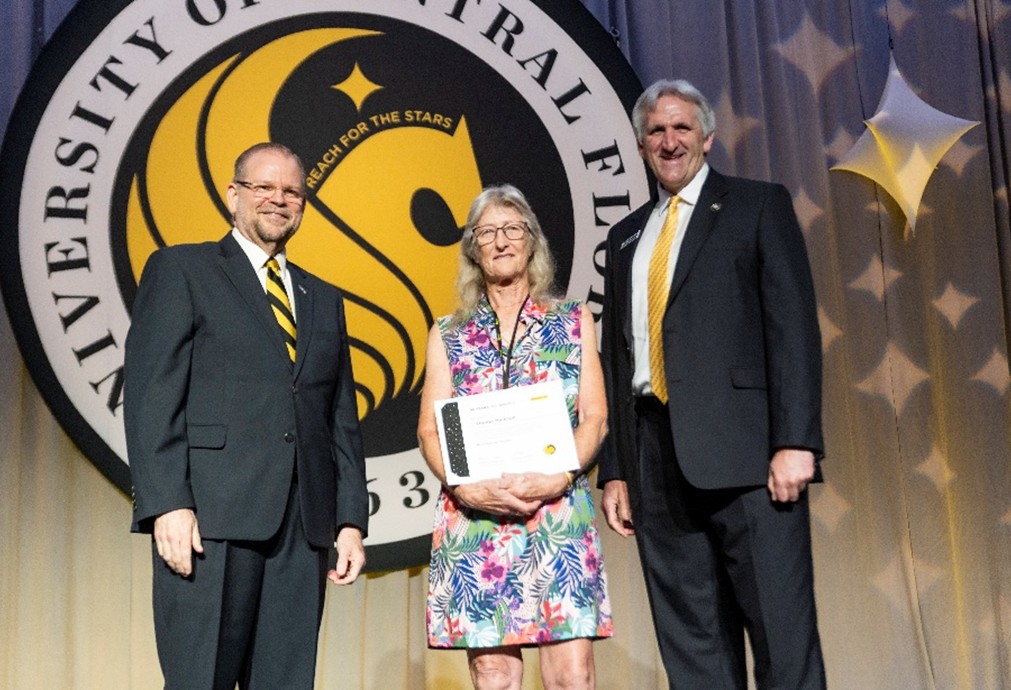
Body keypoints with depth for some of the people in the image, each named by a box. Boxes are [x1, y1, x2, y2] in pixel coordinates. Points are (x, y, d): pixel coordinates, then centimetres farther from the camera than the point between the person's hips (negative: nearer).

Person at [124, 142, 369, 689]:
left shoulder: (324, 300, 22)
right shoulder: (180, 270, 7)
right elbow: (151, 394, -3)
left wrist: (351, 519, 9)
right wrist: (168, 503, -14)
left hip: (304, 525, 5)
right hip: (210, 520, -4)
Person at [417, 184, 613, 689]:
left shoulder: (574, 321, 11)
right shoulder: (447, 335, 12)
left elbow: (594, 418, 4)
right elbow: (430, 431, 6)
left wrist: (557, 479, -13)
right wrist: (468, 487, -13)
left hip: (558, 513, 0)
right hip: (472, 517, 1)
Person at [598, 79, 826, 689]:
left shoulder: (759, 206, 8)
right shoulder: (627, 236, 22)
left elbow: (794, 325, -3)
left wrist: (796, 441, -14)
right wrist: (614, 470, 12)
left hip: (743, 448, -4)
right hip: (656, 457, 5)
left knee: (782, 632, -5)